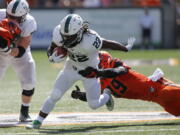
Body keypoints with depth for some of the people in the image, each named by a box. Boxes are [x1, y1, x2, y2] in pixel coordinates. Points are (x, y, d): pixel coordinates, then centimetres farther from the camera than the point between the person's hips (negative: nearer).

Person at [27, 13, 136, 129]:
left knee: (94, 104, 8)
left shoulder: (90, 41, -41)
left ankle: (106, 95, 42)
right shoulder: (59, 34, -28)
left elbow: (109, 44, -25)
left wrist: (127, 48, -8)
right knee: (55, 95, -6)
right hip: (72, 67, 3)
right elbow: (51, 50, -10)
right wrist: (52, 57, -35)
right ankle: (37, 122, 6)